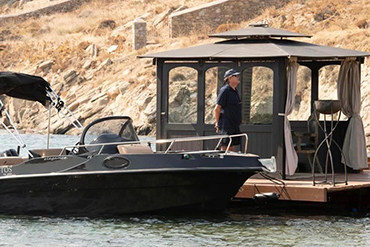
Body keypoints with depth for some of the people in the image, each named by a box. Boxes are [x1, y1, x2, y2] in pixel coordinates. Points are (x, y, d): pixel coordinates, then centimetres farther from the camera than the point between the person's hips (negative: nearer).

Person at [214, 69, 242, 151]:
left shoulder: (235, 91, 15)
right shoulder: (225, 90, -12)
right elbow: (217, 108, -13)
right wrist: (218, 123, -7)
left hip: (234, 125, 9)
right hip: (226, 126, -9)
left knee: (232, 149, 9)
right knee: (224, 148, -7)